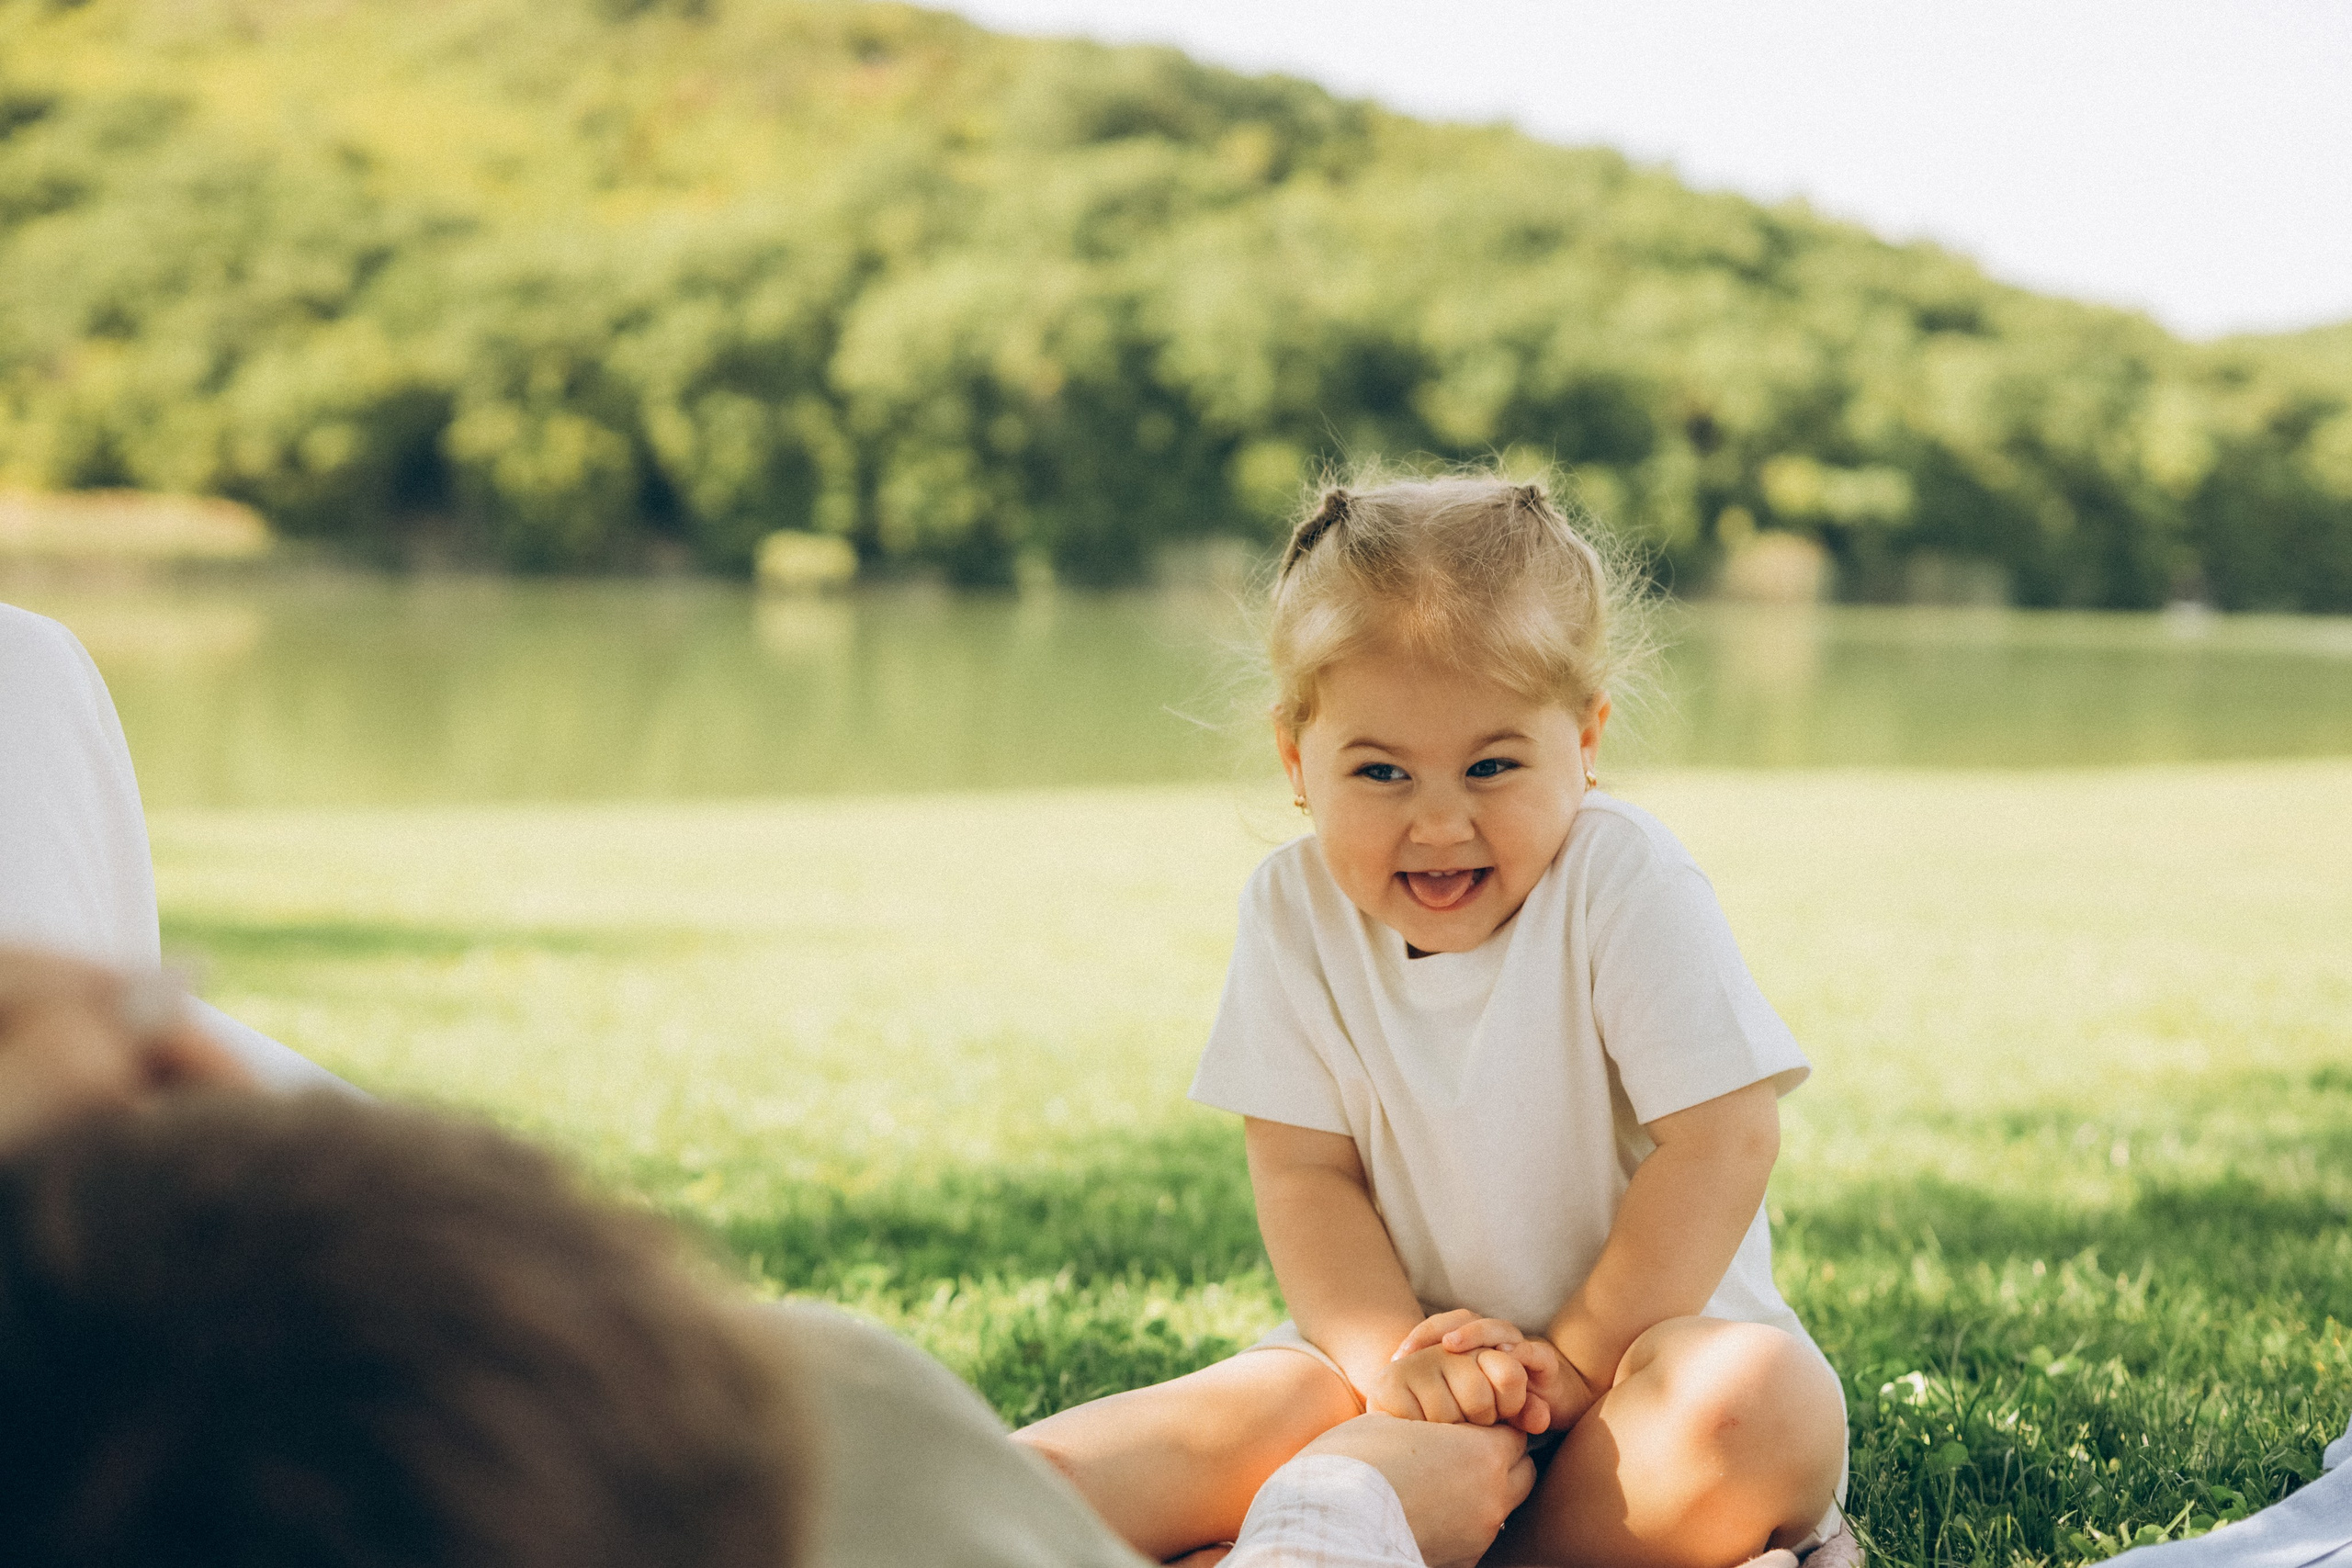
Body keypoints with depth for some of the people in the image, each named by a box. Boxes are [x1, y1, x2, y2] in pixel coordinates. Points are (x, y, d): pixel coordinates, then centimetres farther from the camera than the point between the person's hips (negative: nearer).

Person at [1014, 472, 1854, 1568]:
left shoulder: (1624, 882, -15)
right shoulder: (1295, 912, -5)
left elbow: (1721, 1143, -17)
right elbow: (1305, 1173, -5)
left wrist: (1576, 1357, -18)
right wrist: (1393, 1354, -23)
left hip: (1649, 1326, -2)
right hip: (1405, 1329, 3)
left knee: (1763, 1405, -36)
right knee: (1248, 1411, -28)